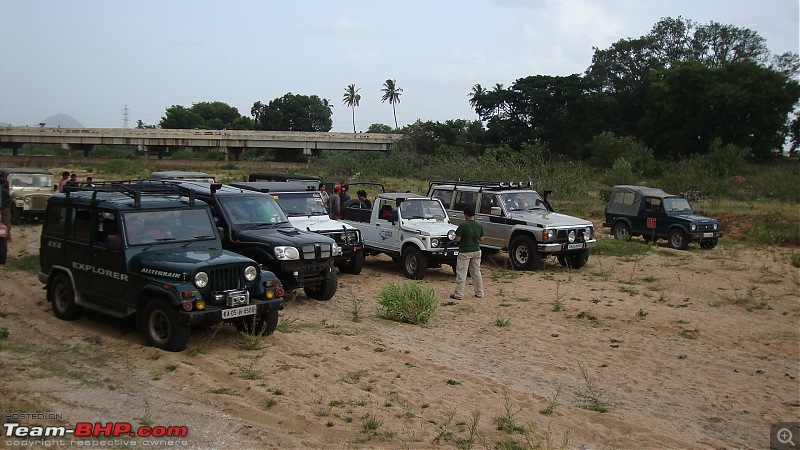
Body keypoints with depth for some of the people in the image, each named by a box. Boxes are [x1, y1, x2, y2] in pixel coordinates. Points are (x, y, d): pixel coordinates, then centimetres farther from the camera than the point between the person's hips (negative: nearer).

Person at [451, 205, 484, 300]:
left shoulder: (463, 225, -16)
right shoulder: (479, 225, 0)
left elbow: (457, 239, -15)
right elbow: (481, 239, 7)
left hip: (465, 252, -5)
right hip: (476, 251, 5)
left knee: (461, 273, 0)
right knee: (476, 272, 15)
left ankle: (459, 294, 2)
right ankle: (479, 293, 20)